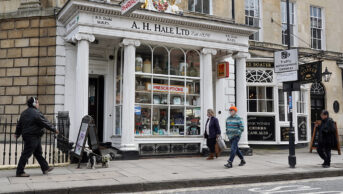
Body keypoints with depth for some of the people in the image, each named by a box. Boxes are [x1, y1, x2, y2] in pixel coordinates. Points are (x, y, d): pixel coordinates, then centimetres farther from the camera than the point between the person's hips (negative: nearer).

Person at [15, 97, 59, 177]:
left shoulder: (24, 113, 12)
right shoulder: (36, 113, -17)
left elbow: (19, 124, 20)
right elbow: (45, 123, -13)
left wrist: (17, 133, 32)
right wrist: (54, 129, -3)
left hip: (26, 135, 10)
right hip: (33, 137, -10)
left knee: (38, 153, 16)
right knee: (26, 154, -4)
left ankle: (45, 168, 25)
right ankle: (20, 172, 2)